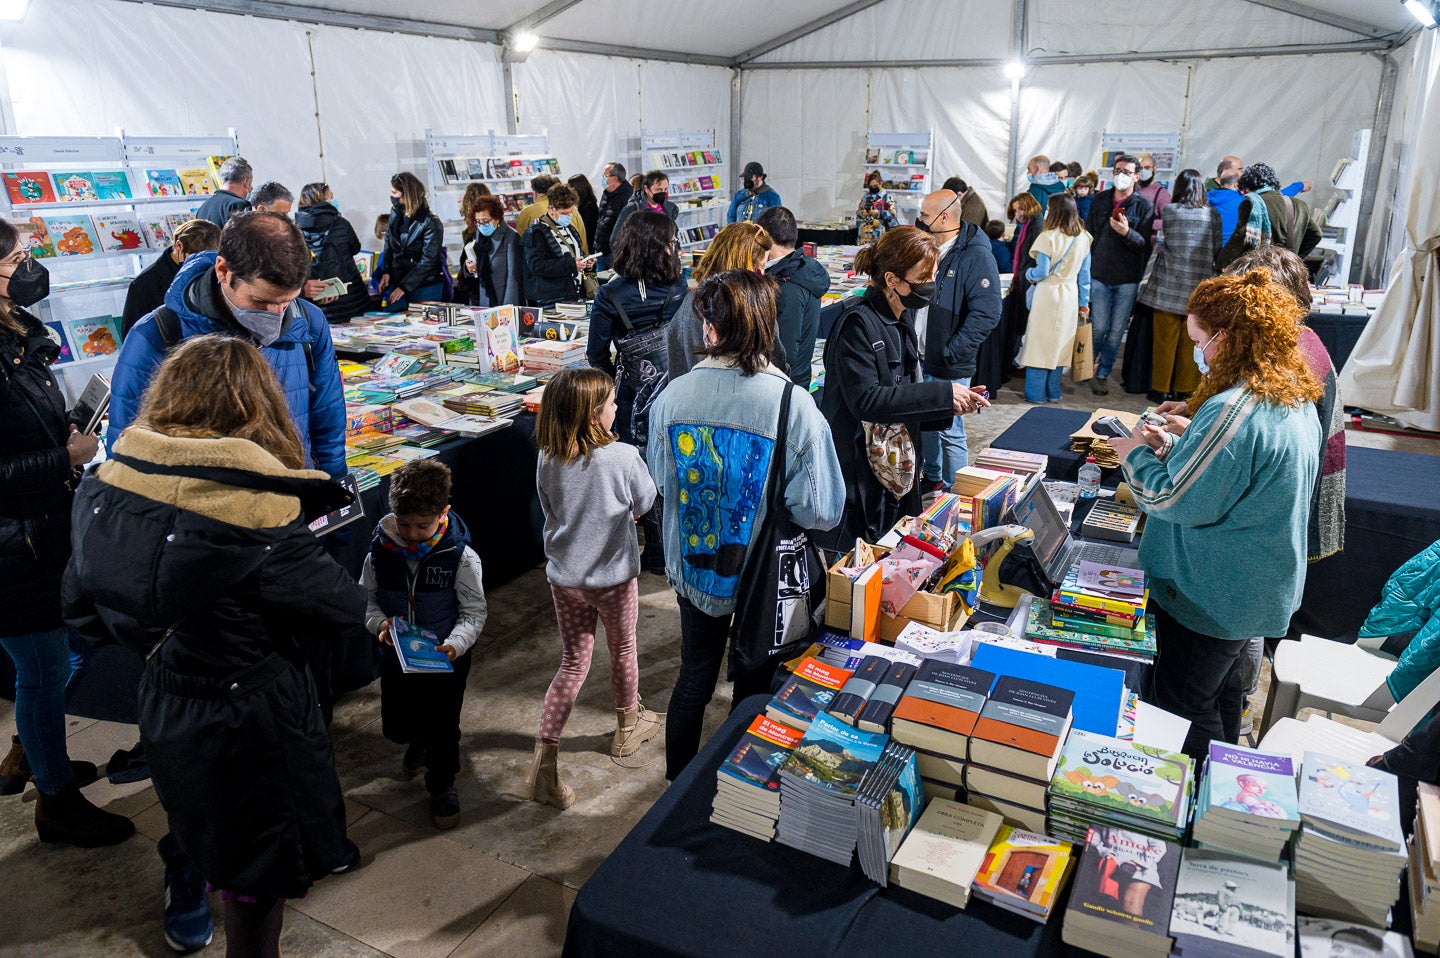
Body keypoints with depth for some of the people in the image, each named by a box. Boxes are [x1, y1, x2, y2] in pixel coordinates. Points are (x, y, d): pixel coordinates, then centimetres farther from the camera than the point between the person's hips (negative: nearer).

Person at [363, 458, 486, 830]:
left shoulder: (461, 557, -18)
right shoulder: (381, 552, -12)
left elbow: (474, 612, -11)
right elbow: (367, 598, 1)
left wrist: (455, 644, -28)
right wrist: (379, 623, -19)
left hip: (446, 659, -3)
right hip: (396, 657, 3)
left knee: (443, 728, 8)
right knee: (395, 726, 19)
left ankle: (442, 786, 34)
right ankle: (418, 743, 55)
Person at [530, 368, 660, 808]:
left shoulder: (547, 460, -10)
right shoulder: (623, 457, -22)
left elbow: (551, 512, 5)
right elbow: (645, 503, -5)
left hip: (563, 576, 3)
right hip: (613, 575, -3)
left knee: (573, 664, 14)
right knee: (622, 650, 21)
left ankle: (544, 762, 8)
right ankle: (627, 728, 45)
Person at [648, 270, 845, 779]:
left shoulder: (673, 396, -15)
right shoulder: (795, 404, -23)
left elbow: (662, 480, 1)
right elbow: (822, 510, -21)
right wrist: (773, 503, -1)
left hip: (693, 566, 3)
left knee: (693, 679, 23)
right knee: (755, 685, 20)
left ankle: (678, 791, 41)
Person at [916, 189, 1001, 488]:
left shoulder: (976, 257, -17)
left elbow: (986, 314, -23)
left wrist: (950, 354, -23)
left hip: (948, 367, -8)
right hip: (920, 359, 8)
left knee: (949, 431, 0)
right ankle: (933, 478, 37)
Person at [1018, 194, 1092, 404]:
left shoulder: (1048, 238, -14)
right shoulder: (1083, 239, 4)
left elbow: (1042, 272, -13)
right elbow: (1084, 275, 9)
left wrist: (1029, 273, 9)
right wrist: (1084, 302, 16)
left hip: (1048, 294, -5)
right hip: (1070, 295, 5)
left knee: (1040, 342, 2)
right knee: (1060, 344, 13)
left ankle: (1036, 393, 6)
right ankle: (1053, 392, 20)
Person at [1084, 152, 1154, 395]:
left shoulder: (1144, 206, -1)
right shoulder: (1099, 201, 7)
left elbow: (1146, 245, -6)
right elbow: (1088, 235, 12)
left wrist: (1127, 232, -24)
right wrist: (1086, 267, 8)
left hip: (1128, 279, -1)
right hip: (1100, 274, 1)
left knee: (1116, 332, 4)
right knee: (1099, 328, 0)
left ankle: (1101, 375, 15)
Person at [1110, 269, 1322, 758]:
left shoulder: (1233, 411, -29)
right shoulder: (1296, 398, 4)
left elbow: (1176, 500, -24)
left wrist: (1137, 456, -8)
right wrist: (1183, 444, 6)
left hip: (1211, 597, -10)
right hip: (1262, 586, 10)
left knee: (1184, 708, 6)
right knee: (1222, 690, 26)